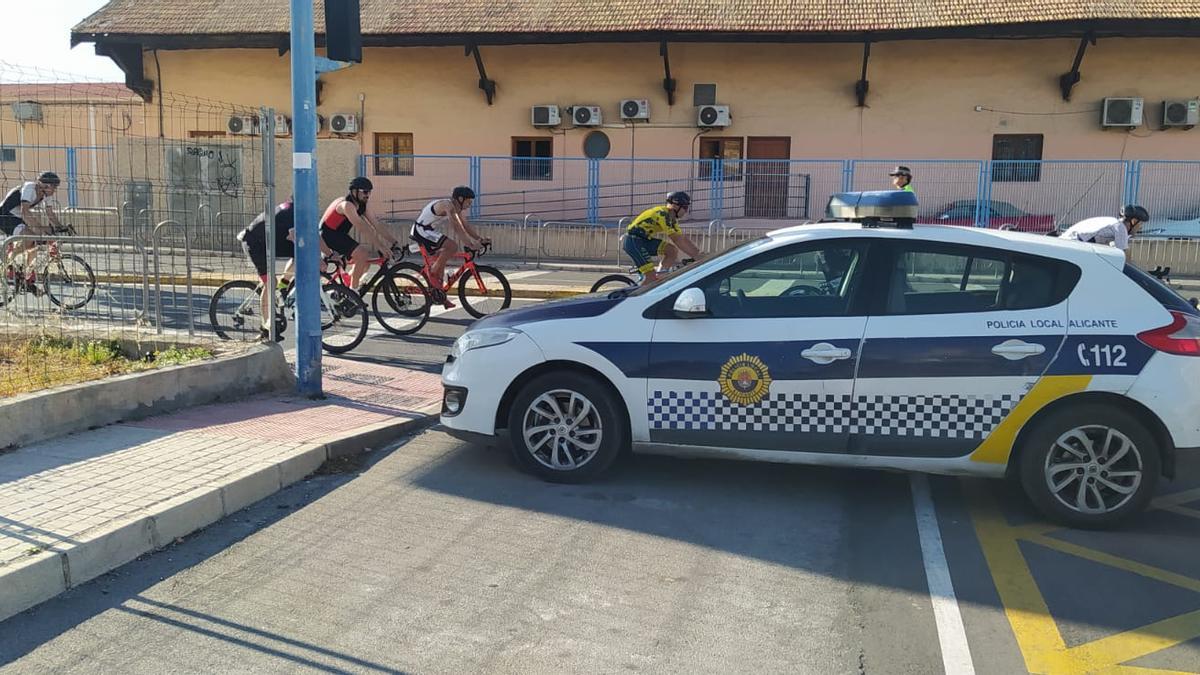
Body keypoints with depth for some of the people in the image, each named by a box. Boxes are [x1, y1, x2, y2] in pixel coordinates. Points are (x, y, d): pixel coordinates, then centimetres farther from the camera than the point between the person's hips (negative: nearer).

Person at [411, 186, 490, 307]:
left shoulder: (457, 209, 10)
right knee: (452, 246, -24)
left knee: (441, 259, 14)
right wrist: (470, 244, -33)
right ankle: (433, 272, -10)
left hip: (428, 231, 11)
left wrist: (480, 238, 0)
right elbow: (457, 227, -30)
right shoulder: (448, 205, -21)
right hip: (422, 230, -11)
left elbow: (466, 225, 12)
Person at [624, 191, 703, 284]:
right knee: (651, 276, -18)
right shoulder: (663, 214, -20)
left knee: (673, 251, 2)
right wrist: (695, 256, -22)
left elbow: (683, 238, 10)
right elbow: (676, 239, -24)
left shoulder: (671, 218, 10)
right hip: (633, 241, -10)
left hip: (645, 240, 10)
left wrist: (698, 252, 1)